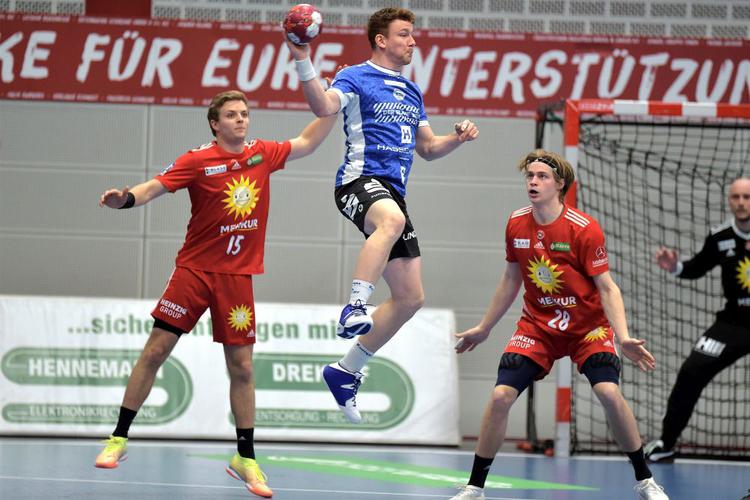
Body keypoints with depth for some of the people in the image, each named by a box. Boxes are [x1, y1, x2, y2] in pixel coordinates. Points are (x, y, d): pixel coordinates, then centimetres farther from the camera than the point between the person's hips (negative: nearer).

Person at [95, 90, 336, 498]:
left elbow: (306, 142, 23)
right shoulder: (197, 161, -7)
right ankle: (118, 440, 5)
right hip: (195, 269, -3)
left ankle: (245, 458, 12)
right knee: (156, 350, -5)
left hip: (237, 276, 3)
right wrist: (125, 198, -34)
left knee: (241, 367, 3)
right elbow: (155, 187, -15)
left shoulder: (262, 154, 6)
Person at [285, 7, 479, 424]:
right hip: (360, 179, -8)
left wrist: (457, 138, 10)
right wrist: (303, 62, -32)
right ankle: (354, 308, -45)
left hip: (393, 192, 8)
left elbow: (427, 148, 29)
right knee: (392, 219, -44)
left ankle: (346, 371, 14)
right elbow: (325, 106, -19)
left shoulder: (411, 92, 23)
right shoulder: (356, 78, 2)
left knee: (410, 298, 4)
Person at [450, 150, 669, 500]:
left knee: (609, 393, -22)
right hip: (537, 324, 3)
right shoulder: (516, 225, -4)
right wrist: (484, 328, 17)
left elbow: (607, 288, -15)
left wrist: (623, 337, -27)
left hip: (587, 324, -3)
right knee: (500, 396, -13)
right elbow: (511, 281, 11)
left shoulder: (584, 229, -17)